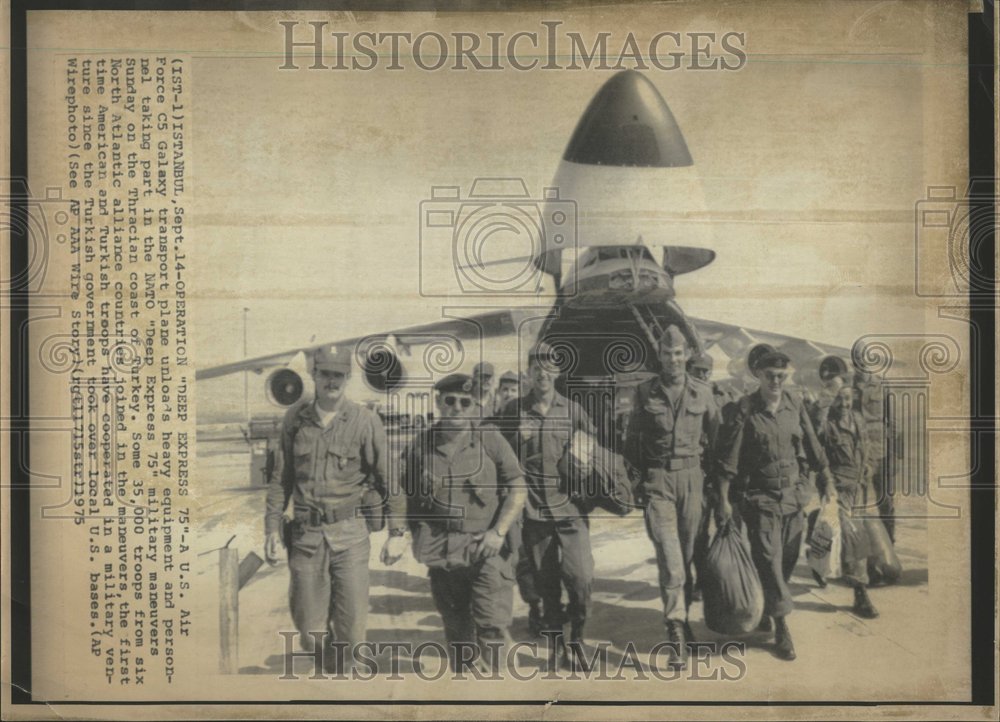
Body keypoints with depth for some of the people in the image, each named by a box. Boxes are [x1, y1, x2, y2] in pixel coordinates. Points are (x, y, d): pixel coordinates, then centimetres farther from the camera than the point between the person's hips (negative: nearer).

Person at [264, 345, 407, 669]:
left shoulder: (365, 422, -3)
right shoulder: (295, 419, 5)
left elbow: (389, 476, 1)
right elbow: (282, 477, 12)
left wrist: (397, 531, -1)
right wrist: (273, 526, 9)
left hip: (349, 532, -2)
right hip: (305, 533, 2)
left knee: (352, 627, -1)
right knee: (309, 630, 6)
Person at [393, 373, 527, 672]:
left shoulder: (490, 439, -1)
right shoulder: (422, 444, 5)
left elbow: (517, 488, -1)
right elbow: (407, 494, 14)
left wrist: (498, 532, -9)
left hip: (486, 549, -2)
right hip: (441, 552, 3)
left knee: (492, 623, -11)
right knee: (456, 629, 14)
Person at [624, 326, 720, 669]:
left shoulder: (702, 392, 4)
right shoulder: (645, 392, 2)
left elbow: (715, 436, 13)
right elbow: (633, 439, 11)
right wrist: (637, 474, 8)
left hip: (692, 478, 2)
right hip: (657, 480, -2)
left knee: (687, 554, 9)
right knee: (670, 557, -11)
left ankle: (681, 618, 27)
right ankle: (677, 634, -10)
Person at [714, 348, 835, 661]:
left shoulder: (795, 406, 2)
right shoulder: (744, 410, -11)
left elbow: (813, 447, 13)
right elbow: (728, 459, -11)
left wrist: (827, 481, 17)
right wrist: (723, 500, -13)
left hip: (793, 494, 5)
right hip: (760, 498, -5)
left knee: (788, 560, 11)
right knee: (770, 561, -6)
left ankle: (764, 609, 33)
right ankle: (782, 628, 1)